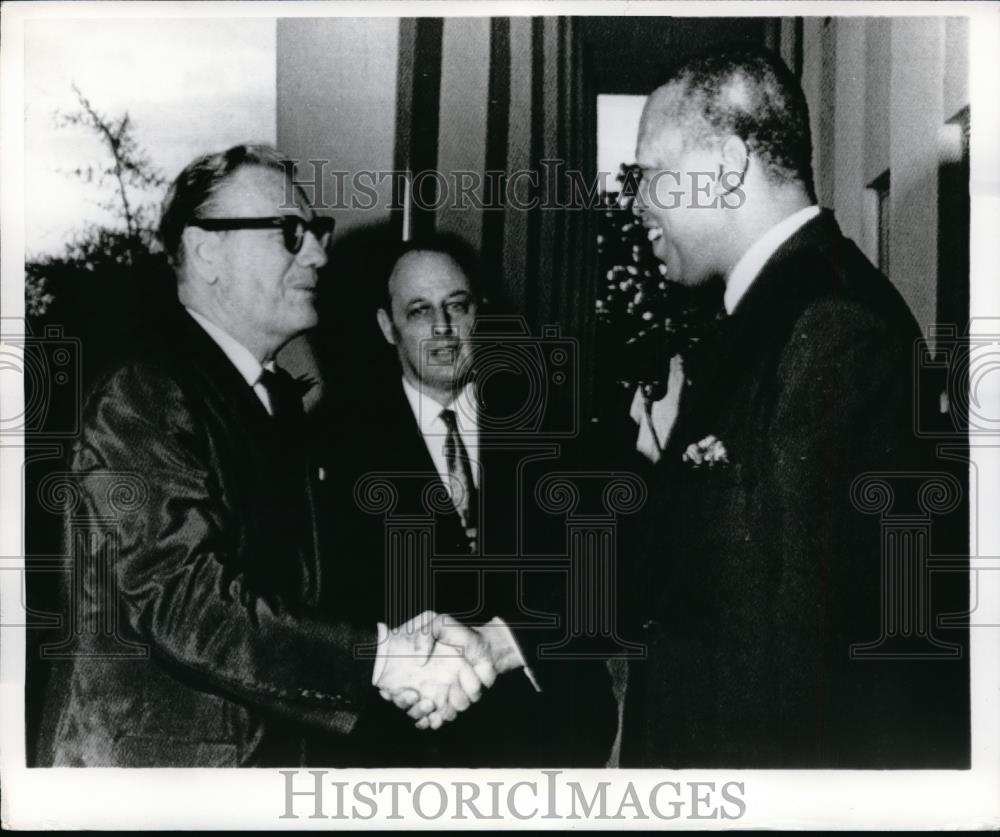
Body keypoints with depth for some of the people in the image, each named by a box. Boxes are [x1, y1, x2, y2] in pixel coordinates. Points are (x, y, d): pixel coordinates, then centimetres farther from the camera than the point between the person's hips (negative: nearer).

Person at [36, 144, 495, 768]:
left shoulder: (279, 397, 9)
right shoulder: (140, 400, -17)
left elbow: (301, 584, 7)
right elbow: (180, 601, -26)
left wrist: (401, 644, -12)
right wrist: (379, 657, -28)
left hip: (272, 745, 8)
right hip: (150, 758, -7)